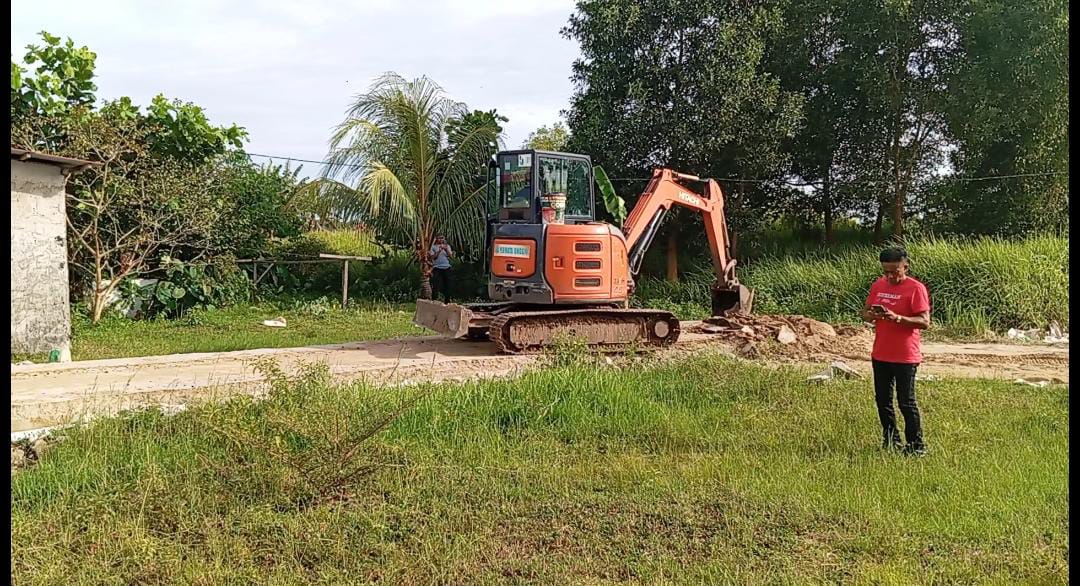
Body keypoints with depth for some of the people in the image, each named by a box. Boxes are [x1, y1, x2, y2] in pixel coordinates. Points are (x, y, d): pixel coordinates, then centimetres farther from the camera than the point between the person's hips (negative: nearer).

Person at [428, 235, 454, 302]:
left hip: (446, 267, 3)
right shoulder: (433, 247, 6)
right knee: (435, 285, -9)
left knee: (447, 285, 4)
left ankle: (447, 301, 12)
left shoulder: (447, 246, 13)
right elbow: (432, 257, -4)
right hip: (437, 268, -3)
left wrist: (446, 249, -10)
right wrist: (439, 251, -13)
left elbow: (451, 256, 3)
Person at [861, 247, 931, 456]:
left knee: (906, 402, -2)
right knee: (882, 400, 13)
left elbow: (925, 321, -16)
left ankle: (916, 445, 9)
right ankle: (890, 441, 27)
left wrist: (898, 318, -28)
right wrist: (872, 315, -11)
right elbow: (865, 313, 13)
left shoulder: (916, 289, -11)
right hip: (880, 354, 7)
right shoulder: (878, 286, 8)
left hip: (905, 357, -7)